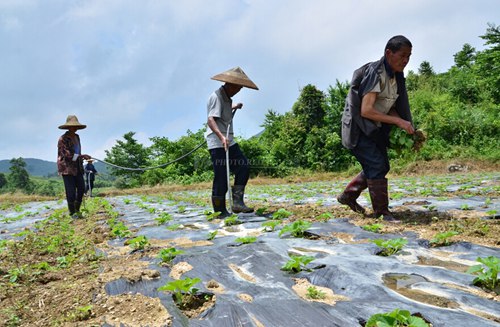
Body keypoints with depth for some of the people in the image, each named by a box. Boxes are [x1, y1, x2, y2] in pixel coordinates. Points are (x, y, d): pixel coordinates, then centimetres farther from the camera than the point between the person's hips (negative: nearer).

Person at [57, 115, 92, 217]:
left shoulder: (76, 137, 12)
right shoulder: (62, 139, -11)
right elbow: (67, 155, -19)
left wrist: (83, 158, 20)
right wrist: (82, 156, -26)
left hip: (77, 167, 7)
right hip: (66, 168, -7)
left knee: (81, 188, 4)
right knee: (71, 191, -6)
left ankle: (77, 210, 19)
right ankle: (72, 213, 7)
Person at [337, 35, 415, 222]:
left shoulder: (396, 77, 5)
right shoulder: (375, 73, -21)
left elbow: (391, 108, 9)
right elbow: (366, 110, -28)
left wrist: (408, 129, -7)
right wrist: (398, 121, -26)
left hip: (374, 129, 9)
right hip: (357, 127, -9)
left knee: (381, 166, 12)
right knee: (377, 166, -14)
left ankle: (348, 196, 25)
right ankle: (382, 212, -2)